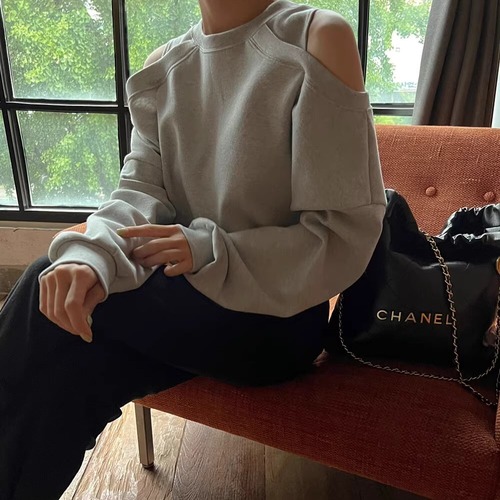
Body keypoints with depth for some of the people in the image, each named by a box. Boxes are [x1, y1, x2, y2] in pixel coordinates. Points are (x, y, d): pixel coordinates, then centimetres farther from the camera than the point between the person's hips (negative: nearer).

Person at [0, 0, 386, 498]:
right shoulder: (162, 69, 7)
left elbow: (348, 233, -14)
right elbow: (140, 190, -4)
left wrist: (210, 252, -24)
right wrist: (93, 254, -27)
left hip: (277, 315, -4)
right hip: (183, 297, 4)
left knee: (45, 301, -19)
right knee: (62, 380, -22)